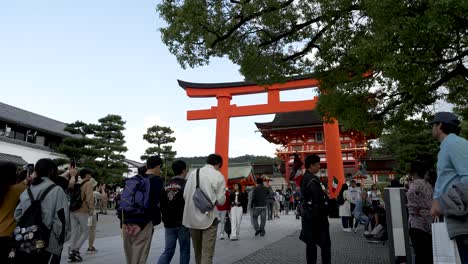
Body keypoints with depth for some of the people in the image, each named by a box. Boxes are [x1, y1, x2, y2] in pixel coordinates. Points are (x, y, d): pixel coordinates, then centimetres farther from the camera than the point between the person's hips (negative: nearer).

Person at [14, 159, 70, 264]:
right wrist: (61, 239, 0)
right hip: (49, 246, -4)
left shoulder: (27, 191, 2)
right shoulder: (57, 191, -12)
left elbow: (17, 216, 3)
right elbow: (61, 219, -13)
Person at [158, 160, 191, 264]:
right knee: (184, 250, 10)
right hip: (182, 224, -5)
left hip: (168, 224, 5)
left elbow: (161, 204, 10)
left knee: (168, 251, 12)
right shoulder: (185, 185, -12)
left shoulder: (166, 186, 5)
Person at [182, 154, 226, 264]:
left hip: (192, 218, 5)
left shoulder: (193, 173, 3)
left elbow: (185, 195, 1)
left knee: (197, 250, 21)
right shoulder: (218, 176, -8)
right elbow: (221, 200, -7)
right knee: (207, 252, 1)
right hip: (209, 218, -4)